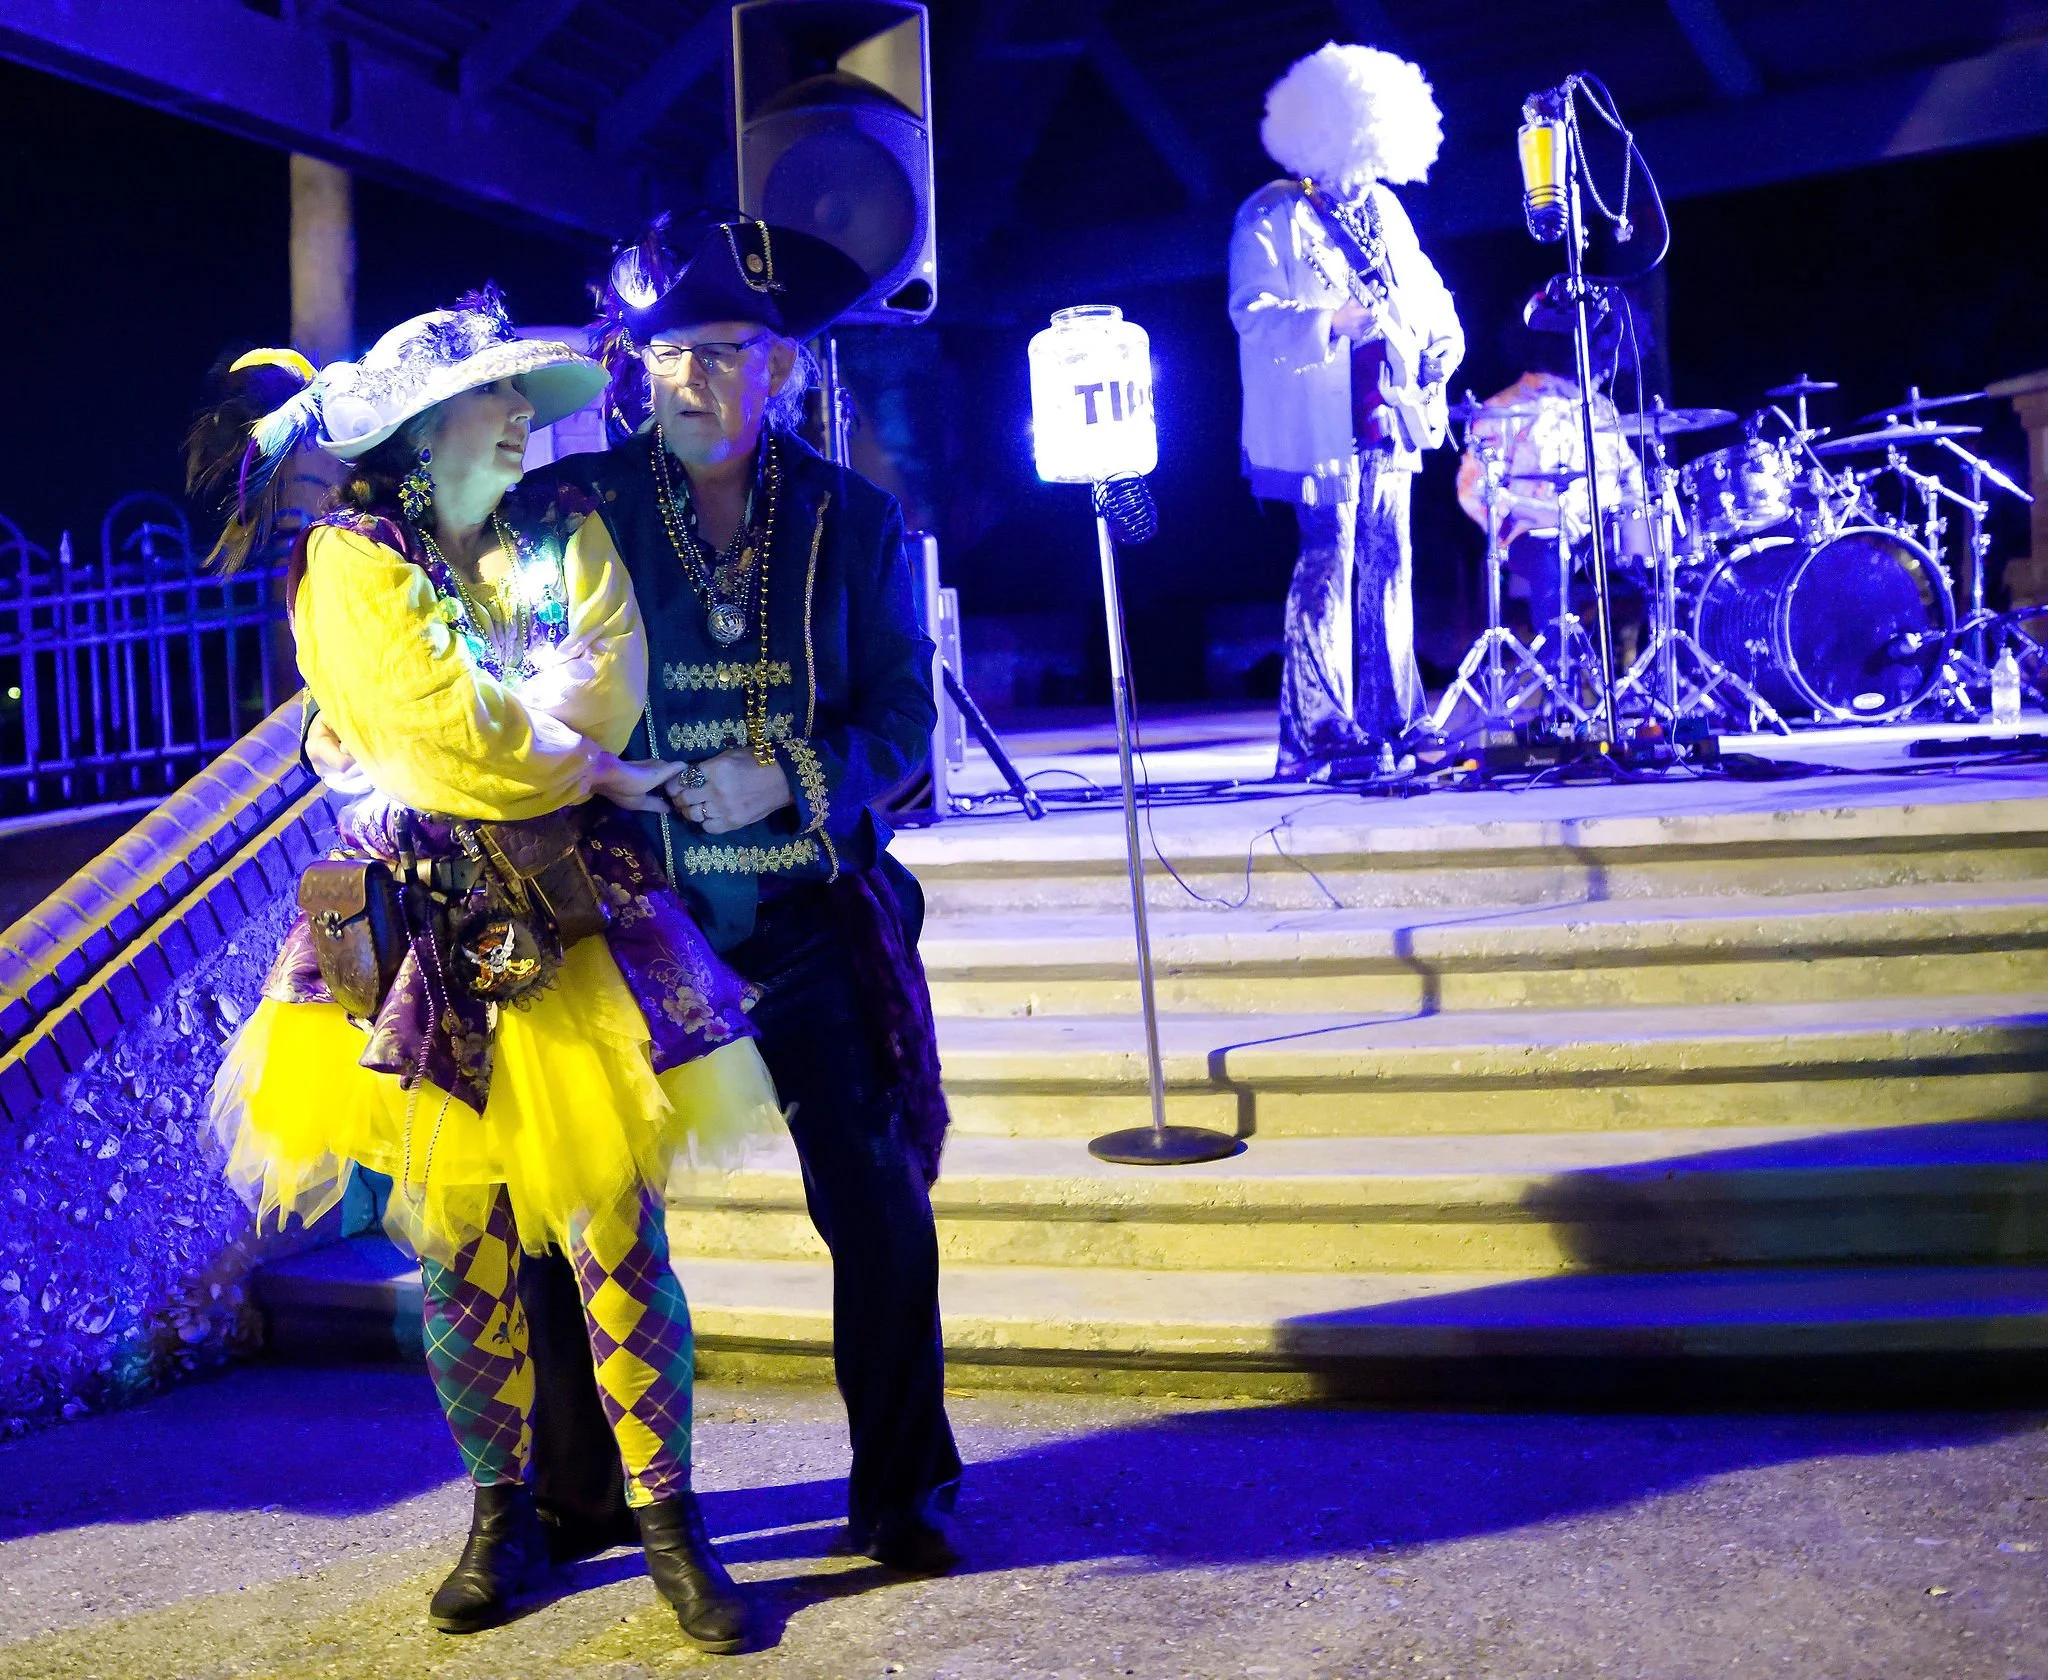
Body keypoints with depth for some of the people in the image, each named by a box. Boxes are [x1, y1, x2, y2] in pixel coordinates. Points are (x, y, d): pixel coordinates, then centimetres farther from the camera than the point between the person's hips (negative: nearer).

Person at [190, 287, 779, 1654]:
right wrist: (589, 771, -2)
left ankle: (669, 1518, 8)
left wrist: (502, 732, -10)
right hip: (430, 929, -1)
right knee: (462, 1249, 5)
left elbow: (609, 687, -3)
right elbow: (434, 732, -9)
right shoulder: (351, 562, 4)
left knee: (614, 1231, -3)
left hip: (577, 922, 1)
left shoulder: (566, 541, 13)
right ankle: (506, 1516, 22)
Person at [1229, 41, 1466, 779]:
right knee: (1327, 572, -10)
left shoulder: (1382, 208, 16)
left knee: (1387, 571, 9)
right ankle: (1317, 734, -6)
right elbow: (1254, 317, -16)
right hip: (1319, 433, -7)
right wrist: (1330, 321, -31)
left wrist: (1439, 356, 10)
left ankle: (1393, 721, 17)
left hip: (1386, 424, 7)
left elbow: (1426, 292, 26)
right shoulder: (1271, 219, -5)